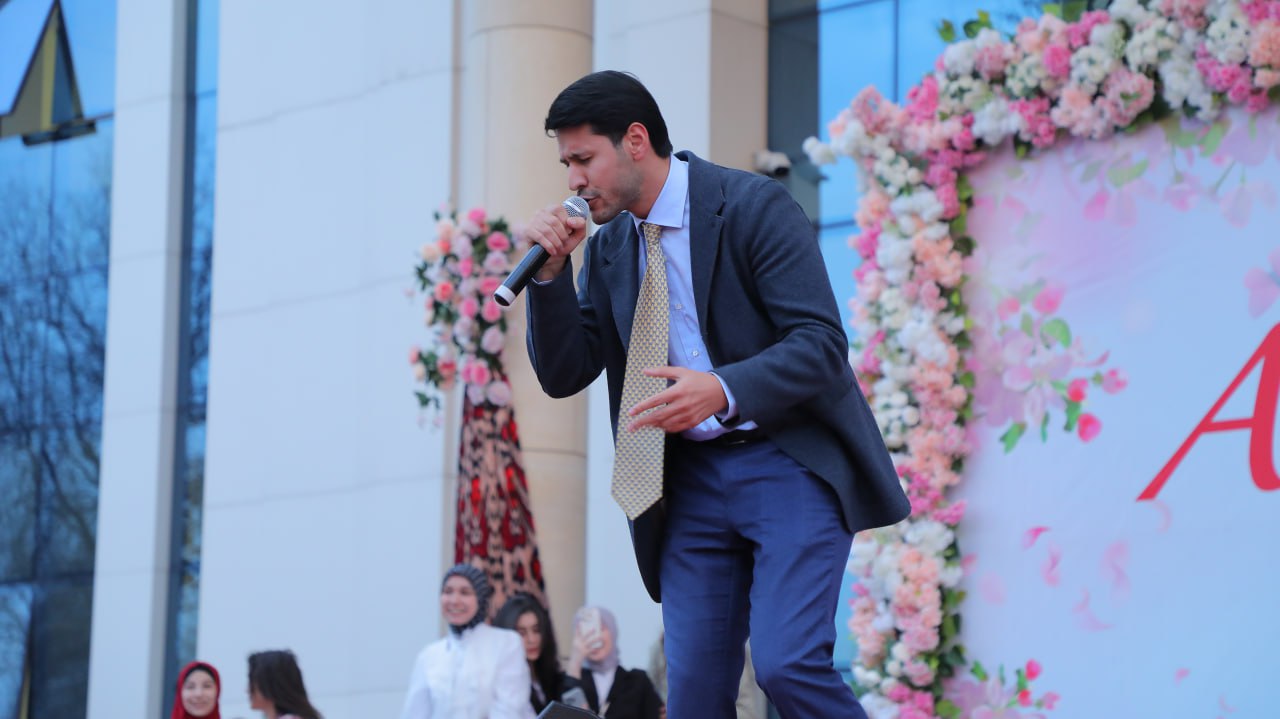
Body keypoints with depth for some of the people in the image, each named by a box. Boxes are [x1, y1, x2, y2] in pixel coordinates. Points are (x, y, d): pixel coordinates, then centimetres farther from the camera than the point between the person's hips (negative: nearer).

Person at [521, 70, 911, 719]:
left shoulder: (755, 207, -10)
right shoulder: (608, 247, 9)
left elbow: (821, 343, -16)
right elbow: (564, 374, 9)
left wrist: (724, 391, -32)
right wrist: (550, 273, -6)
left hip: (790, 463, -6)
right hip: (691, 482, 6)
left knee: (787, 664, -21)